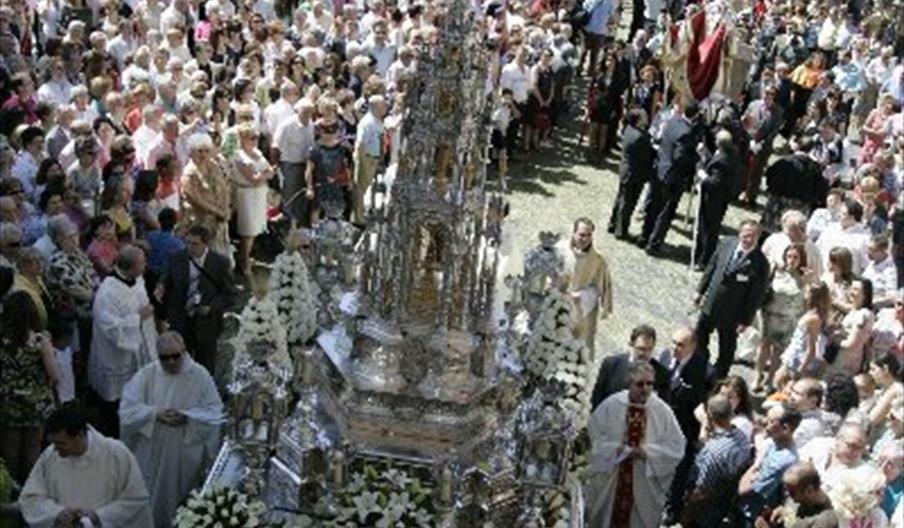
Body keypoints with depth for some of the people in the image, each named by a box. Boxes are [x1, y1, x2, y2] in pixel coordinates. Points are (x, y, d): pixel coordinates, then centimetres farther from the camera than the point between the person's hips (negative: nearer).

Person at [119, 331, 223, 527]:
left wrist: (186, 417, -26)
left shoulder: (200, 375, -8)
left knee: (181, 503, 15)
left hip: (186, 457, -1)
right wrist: (155, 414, -25)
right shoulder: (146, 374, -4)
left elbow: (214, 414, -10)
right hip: (150, 454, 1)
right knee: (150, 502, 12)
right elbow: (127, 410, -10)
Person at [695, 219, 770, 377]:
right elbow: (712, 266, 6)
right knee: (699, 341, 22)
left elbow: (756, 295, -16)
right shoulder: (727, 244, -8)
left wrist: (745, 321, -13)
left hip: (731, 316, -5)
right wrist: (701, 291, 9)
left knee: (726, 352, 14)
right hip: (710, 304, 5)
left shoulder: (760, 264, -22)